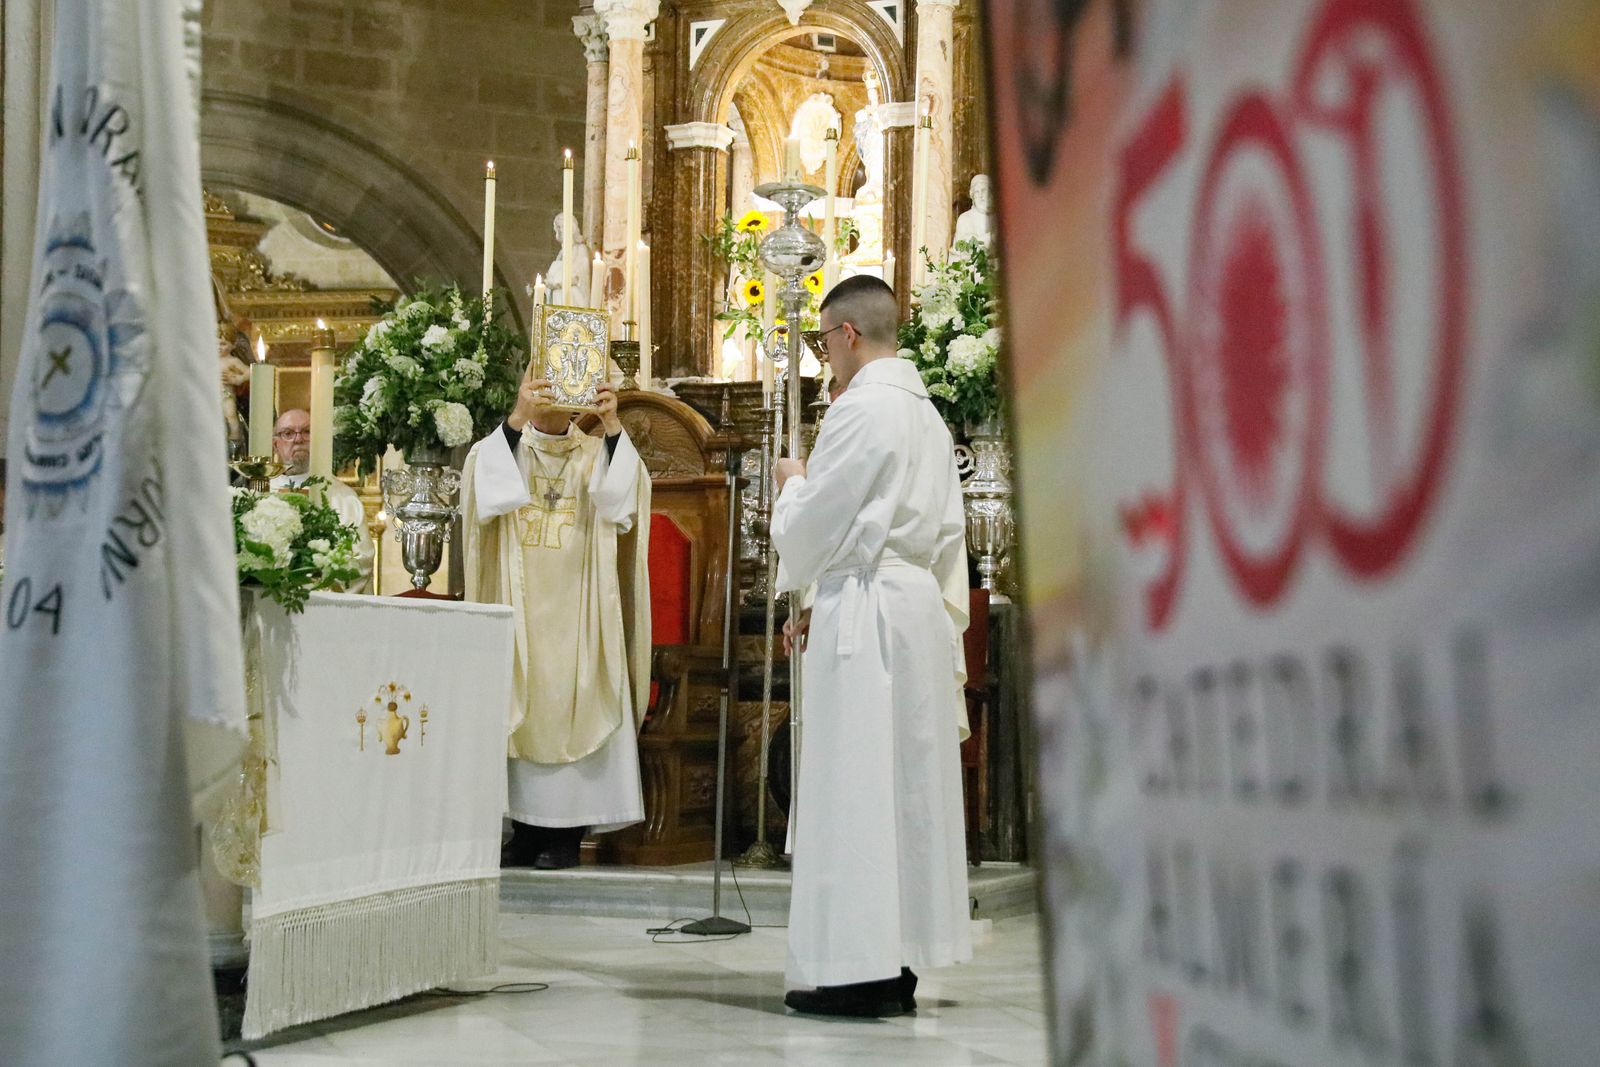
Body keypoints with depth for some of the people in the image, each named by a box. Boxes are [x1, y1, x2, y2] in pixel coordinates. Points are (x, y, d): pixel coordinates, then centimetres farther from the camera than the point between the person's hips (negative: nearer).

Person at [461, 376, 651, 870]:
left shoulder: (596, 455, 9)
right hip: (519, 602, 1)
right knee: (523, 709, 0)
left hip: (576, 606, -1)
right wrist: (516, 418, -26)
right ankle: (526, 829, 6)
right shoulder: (506, 447, 9)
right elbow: (483, 482, -13)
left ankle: (567, 832, 0)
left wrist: (612, 427, -22)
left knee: (573, 707, -4)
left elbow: (622, 496, -11)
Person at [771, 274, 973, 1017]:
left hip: (867, 610, -9)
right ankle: (900, 958, 13)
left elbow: (808, 529, -11)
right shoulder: (925, 412, 16)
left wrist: (792, 484, 11)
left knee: (854, 784, -6)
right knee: (906, 781, 9)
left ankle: (862, 967, -4)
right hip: (921, 606, 9)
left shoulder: (860, 408, -11)